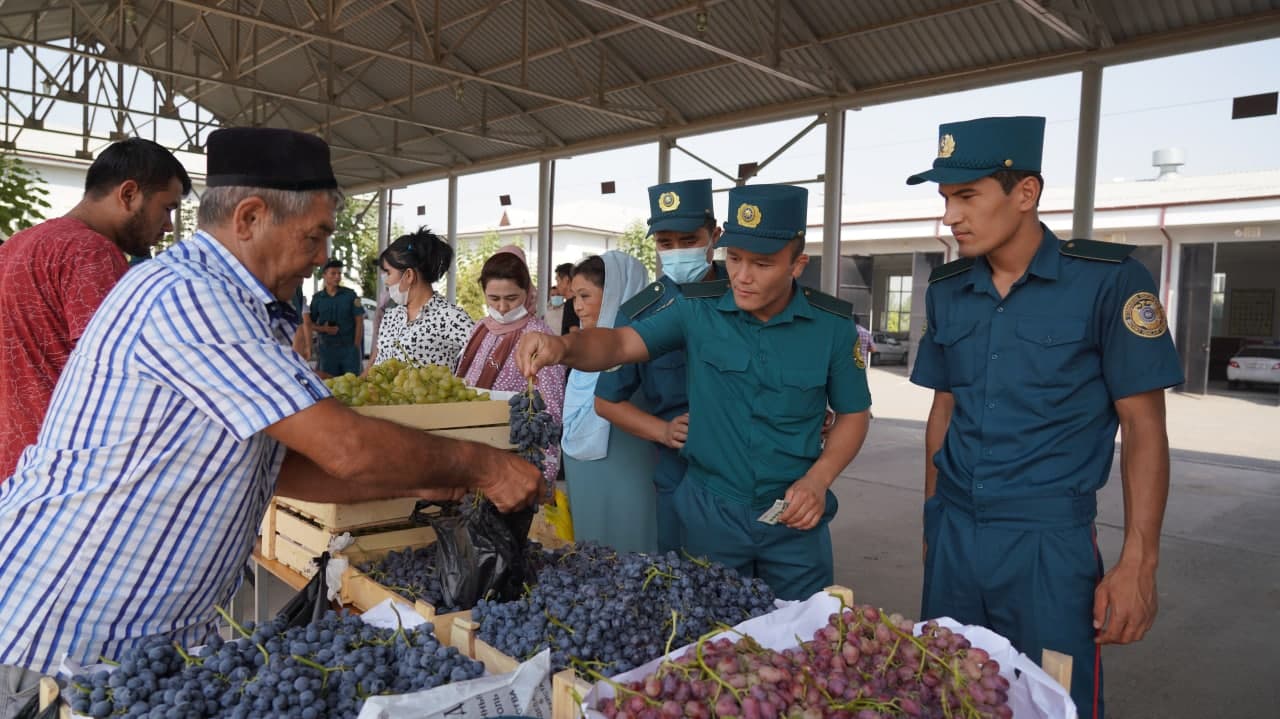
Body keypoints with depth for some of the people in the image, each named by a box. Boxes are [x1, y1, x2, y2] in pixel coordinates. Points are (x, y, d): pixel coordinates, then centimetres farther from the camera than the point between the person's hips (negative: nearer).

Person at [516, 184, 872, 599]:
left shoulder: (832, 326, -8)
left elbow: (853, 414, 2)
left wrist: (817, 480, -13)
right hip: (710, 511, 0)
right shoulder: (698, 311, -8)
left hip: (794, 518, 0)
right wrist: (563, 346, -38)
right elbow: (621, 343, -17)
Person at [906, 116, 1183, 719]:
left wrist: (1138, 562, -11)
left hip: (1049, 540, -4)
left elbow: (1144, 429, -8)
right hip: (953, 533, 5)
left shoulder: (1108, 281, -10)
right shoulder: (946, 290, 4)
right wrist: (932, 523, 13)